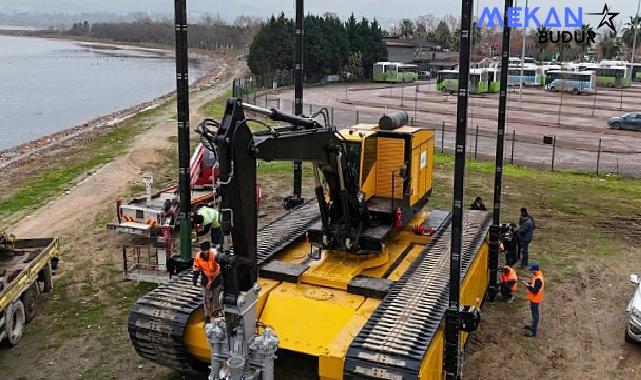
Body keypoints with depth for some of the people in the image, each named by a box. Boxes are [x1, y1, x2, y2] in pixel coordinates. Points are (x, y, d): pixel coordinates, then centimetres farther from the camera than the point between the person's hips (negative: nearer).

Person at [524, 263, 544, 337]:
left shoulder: (538, 279, -30)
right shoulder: (538, 275, 2)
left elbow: (535, 291, -30)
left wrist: (528, 286, -22)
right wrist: (530, 283, 1)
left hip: (535, 299, -10)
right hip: (533, 298, 10)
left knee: (535, 314, -1)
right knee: (534, 313, 24)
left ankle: (533, 331, 6)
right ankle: (533, 326, 41)